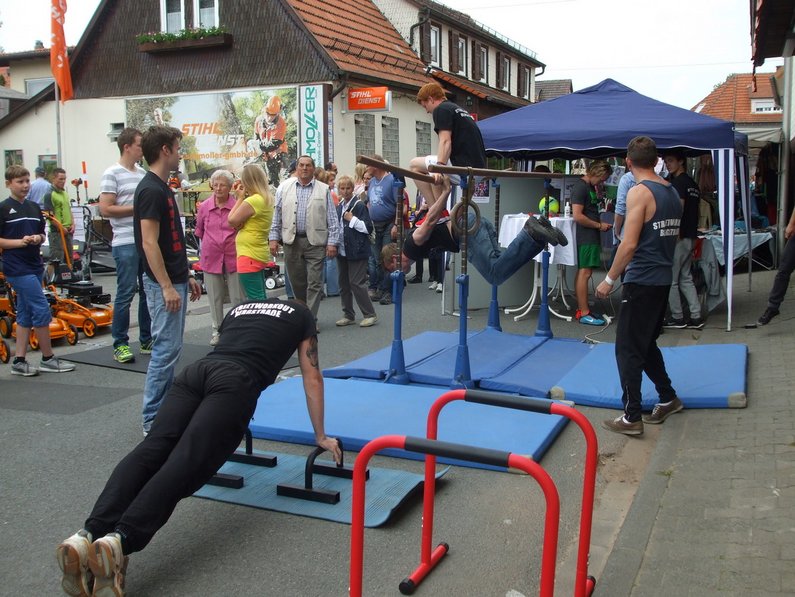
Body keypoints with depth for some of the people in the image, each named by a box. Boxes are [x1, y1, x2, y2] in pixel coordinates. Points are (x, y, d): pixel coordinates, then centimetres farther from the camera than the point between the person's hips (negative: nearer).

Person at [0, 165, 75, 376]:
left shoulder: (34, 207, 12)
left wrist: (38, 238, -3)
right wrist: (20, 242, -18)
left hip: (34, 265, 7)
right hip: (17, 268, -7)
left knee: (26, 314, 9)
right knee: (42, 310, -8)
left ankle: (19, 361, 15)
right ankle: (48, 359, 2)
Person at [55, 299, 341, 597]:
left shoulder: (240, 308, 42)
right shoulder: (302, 315, 29)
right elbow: (312, 377, 31)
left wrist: (224, 428, 58)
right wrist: (321, 436, 40)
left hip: (196, 371, 5)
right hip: (234, 382, -5)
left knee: (150, 451, -14)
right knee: (185, 463, -22)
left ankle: (88, 535, -38)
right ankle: (120, 541, -45)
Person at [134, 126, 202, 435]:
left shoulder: (163, 188, 14)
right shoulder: (151, 190, -17)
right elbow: (149, 242, -21)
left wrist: (186, 276, 20)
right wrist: (167, 286, -22)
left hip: (175, 281, 10)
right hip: (164, 284, -10)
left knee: (170, 349, 14)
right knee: (165, 349, -5)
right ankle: (154, 420, 3)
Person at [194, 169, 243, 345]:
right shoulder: (204, 206, 1)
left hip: (233, 257, -2)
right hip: (211, 257, 3)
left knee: (238, 297, 4)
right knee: (214, 297, 10)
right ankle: (217, 330, 22)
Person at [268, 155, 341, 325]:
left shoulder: (323, 190, 4)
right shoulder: (284, 188, 8)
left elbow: (332, 218, 3)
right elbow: (276, 215, 10)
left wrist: (333, 242, -4)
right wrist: (274, 238, 3)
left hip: (315, 242, -2)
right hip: (291, 241, 2)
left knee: (314, 283, -5)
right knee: (297, 282, 9)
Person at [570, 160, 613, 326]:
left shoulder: (590, 186, 16)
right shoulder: (580, 187, -14)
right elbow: (577, 216, -20)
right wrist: (599, 225, -12)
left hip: (591, 237, 10)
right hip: (585, 236, -10)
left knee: (584, 272, 12)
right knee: (585, 272, -9)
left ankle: (583, 308, 17)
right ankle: (583, 314, -8)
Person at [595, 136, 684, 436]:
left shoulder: (639, 192, -15)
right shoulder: (673, 193, 11)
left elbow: (630, 244, -20)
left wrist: (609, 279, -14)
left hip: (641, 281, -8)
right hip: (663, 279, 8)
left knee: (628, 349, -1)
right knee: (646, 343, 22)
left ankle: (632, 417, 1)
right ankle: (668, 398, 30)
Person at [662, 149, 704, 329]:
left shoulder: (678, 182, -12)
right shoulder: (692, 183, 16)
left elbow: (679, 209, -19)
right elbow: (694, 210, 18)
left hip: (678, 236, -9)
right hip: (690, 236, 9)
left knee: (670, 280, 0)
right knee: (685, 278, 13)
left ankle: (677, 318, 5)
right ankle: (696, 316, 11)